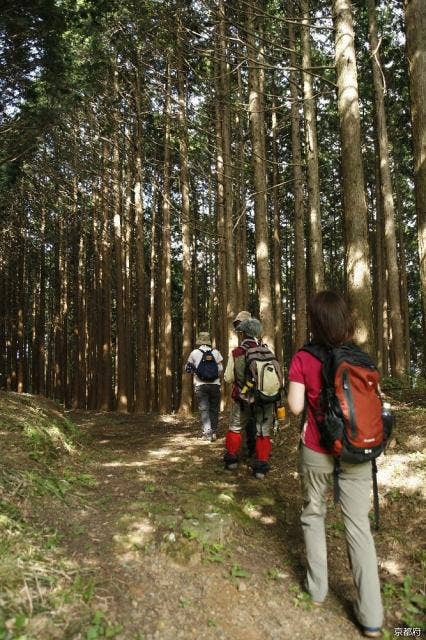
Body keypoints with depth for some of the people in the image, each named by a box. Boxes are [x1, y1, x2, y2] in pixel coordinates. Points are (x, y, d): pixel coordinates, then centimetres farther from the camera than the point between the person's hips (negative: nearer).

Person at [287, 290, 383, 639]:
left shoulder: (303, 358, -12)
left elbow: (295, 406, -12)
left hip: (317, 451, -1)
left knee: (314, 514, 20)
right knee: (358, 525, 8)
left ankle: (317, 587, 31)